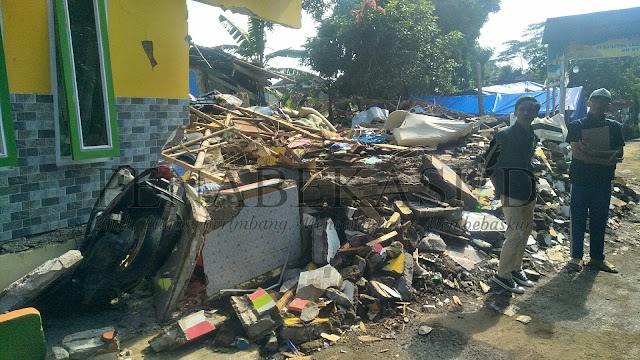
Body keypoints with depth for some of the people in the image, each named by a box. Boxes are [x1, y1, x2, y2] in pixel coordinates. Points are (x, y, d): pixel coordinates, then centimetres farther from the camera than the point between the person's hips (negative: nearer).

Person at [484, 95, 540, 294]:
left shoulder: (532, 137, 9)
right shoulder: (504, 135, -13)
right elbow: (489, 164, -10)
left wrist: (532, 188, 11)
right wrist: (501, 191, -10)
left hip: (529, 192, 8)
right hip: (512, 193, -8)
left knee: (525, 232, 16)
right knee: (515, 234, -5)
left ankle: (516, 269, 32)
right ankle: (502, 274, 10)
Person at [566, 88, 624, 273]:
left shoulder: (614, 127, 4)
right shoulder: (576, 126, -3)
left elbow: (619, 154, -7)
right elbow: (577, 153, -14)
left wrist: (593, 152, -21)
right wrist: (605, 161, -16)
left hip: (603, 182, 2)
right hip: (580, 181, -2)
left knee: (599, 221, 11)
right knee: (578, 220, 5)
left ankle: (597, 257, 23)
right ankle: (576, 256, 17)